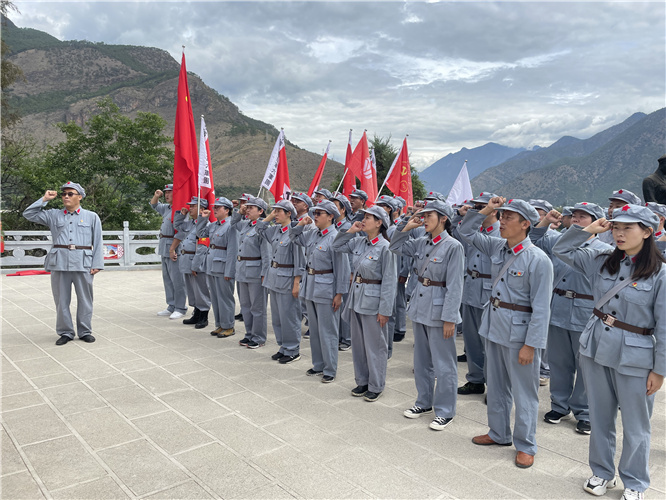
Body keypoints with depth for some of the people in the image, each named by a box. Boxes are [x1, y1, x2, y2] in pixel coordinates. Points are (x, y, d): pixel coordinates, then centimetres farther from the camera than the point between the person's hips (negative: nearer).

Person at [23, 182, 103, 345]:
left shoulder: (92, 217, 7)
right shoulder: (53, 215, 13)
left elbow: (97, 243, 4)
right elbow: (28, 214, 12)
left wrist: (97, 264, -4)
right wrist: (44, 199, 6)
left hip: (83, 263, -2)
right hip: (59, 262, 2)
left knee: (85, 299, 4)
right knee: (61, 299, 6)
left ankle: (85, 332, 16)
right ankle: (65, 332, 17)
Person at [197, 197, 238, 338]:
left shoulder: (231, 226, -14)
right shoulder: (213, 225, 12)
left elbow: (232, 251, -17)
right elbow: (200, 233, 27)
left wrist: (229, 272, -20)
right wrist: (203, 218, 13)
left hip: (223, 268, -9)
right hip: (211, 267, 9)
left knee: (225, 298, 0)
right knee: (215, 298, 14)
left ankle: (228, 327, 12)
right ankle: (219, 325, 26)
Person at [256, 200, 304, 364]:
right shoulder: (276, 229, 7)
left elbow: (299, 260, -16)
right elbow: (260, 229, 25)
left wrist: (296, 283, -17)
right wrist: (271, 216, 11)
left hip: (287, 277, -8)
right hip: (274, 275, 8)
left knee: (288, 316, 0)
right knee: (277, 315, 15)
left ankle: (292, 351, 13)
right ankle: (283, 347, 27)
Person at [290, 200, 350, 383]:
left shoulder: (335, 238, -16)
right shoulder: (312, 233, 6)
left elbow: (342, 268, -16)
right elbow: (294, 237, 24)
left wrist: (339, 293, -16)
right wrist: (301, 224, 5)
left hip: (326, 289, -8)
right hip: (310, 286, 8)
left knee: (327, 331, 2)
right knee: (314, 329, 17)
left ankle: (330, 369, 15)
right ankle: (318, 365, 31)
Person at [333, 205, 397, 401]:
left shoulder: (385, 247, -15)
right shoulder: (359, 242, 4)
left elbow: (389, 281, -15)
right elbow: (336, 246, 17)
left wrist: (384, 310, -16)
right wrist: (350, 231, 2)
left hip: (373, 300, -7)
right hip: (356, 297, 7)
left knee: (375, 345, 5)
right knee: (358, 342, 16)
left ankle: (376, 386, 21)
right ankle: (362, 381, 32)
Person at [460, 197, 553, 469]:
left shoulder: (538, 260, -17)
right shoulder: (498, 247, 3)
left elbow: (541, 308, -17)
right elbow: (467, 231, 14)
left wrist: (530, 344, -18)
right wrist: (486, 210, 0)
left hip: (520, 330, -7)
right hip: (494, 324, 7)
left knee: (523, 391, 6)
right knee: (496, 385, 19)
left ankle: (525, 446, 23)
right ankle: (499, 433, 36)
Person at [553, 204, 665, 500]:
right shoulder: (603, 260, 1)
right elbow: (561, 250, 7)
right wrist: (588, 230, -4)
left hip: (634, 357, -4)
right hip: (596, 348, 4)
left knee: (635, 426, 11)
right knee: (600, 417, 17)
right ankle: (602, 473, 36)